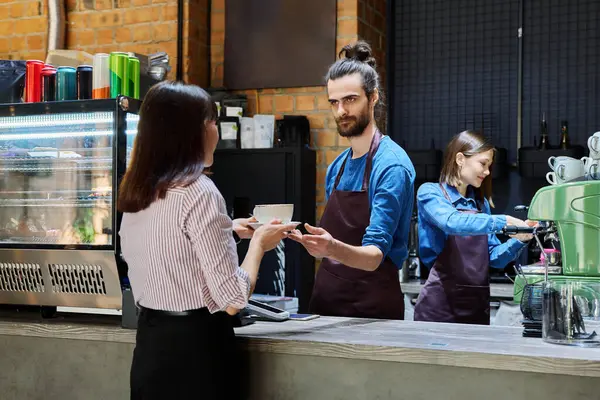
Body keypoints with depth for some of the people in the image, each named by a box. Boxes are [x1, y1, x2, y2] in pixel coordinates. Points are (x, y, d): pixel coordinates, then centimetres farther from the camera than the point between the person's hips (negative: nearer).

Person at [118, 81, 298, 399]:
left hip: (150, 344, 8)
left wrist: (226, 232, 21)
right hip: (195, 347, -8)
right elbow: (232, 299, -20)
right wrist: (258, 243, -5)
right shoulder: (198, 191, -19)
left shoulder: (134, 192, 6)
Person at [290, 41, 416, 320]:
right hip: (327, 301, 7)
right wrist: (306, 239, 1)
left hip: (372, 308, -7)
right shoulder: (337, 167, 8)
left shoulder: (391, 165, -15)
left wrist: (332, 248, -40)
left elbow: (373, 256, -24)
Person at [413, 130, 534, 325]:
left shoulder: (481, 202, 15)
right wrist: (503, 221, -25)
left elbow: (494, 256, 13)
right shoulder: (430, 192, -3)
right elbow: (453, 222, -24)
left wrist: (518, 240, -4)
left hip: (478, 304, 6)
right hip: (441, 303, -6)